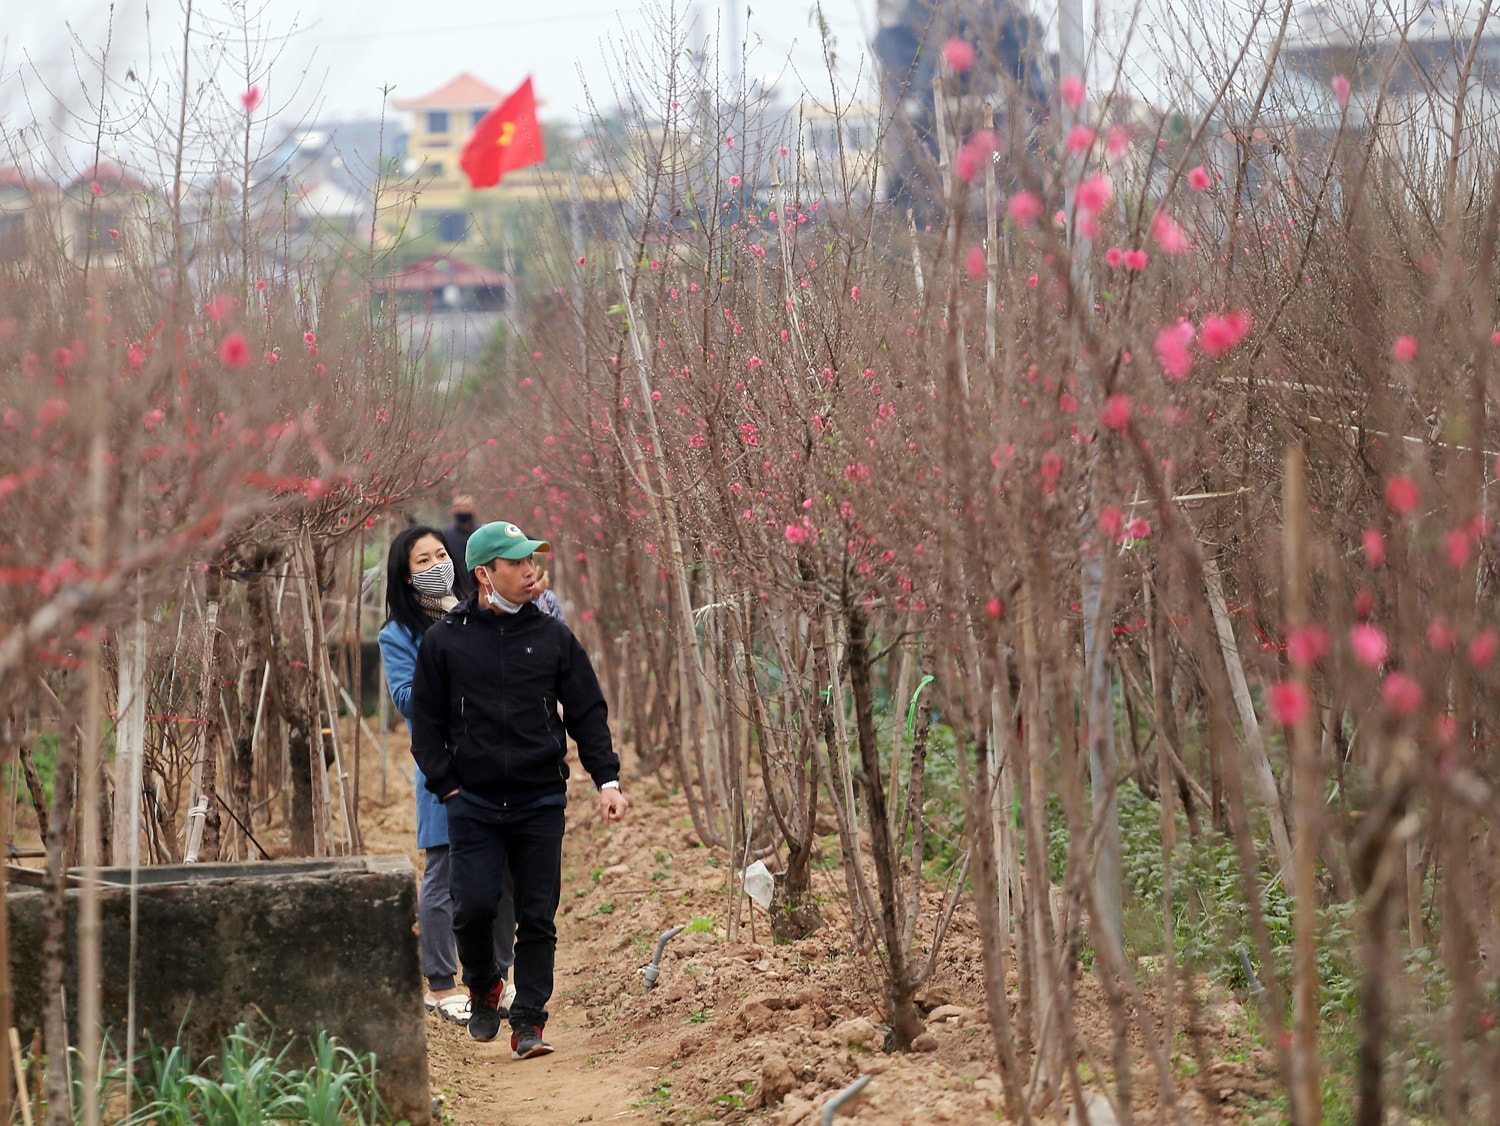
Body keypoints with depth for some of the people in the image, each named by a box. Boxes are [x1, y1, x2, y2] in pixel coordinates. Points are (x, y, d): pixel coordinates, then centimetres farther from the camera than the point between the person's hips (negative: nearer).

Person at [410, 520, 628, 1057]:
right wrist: (447, 786, -2)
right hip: (473, 803, -1)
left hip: (542, 801, 1)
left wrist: (607, 780, -1)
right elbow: (426, 722, 7)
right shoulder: (445, 640, 3)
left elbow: (588, 712, 10)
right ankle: (483, 989, 21)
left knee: (537, 917, 0)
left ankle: (529, 1022, 6)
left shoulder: (553, 636, 7)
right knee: (472, 908, -7)